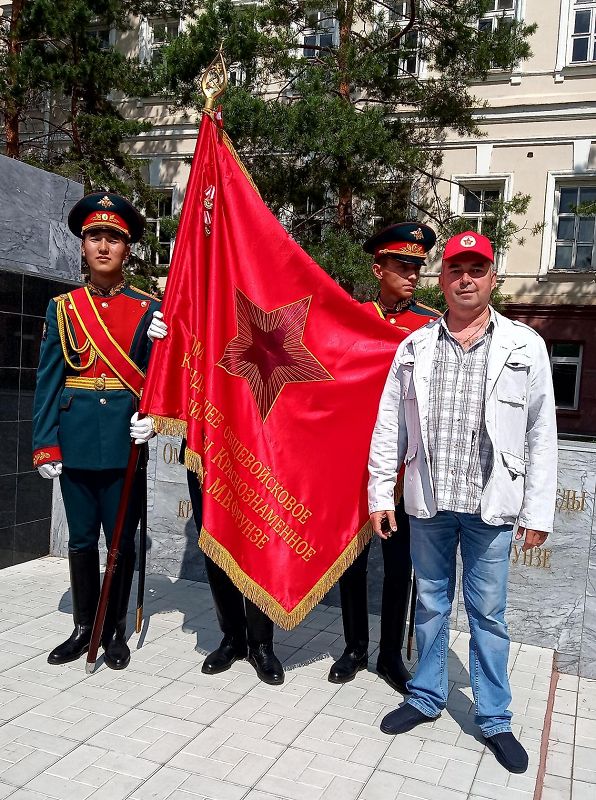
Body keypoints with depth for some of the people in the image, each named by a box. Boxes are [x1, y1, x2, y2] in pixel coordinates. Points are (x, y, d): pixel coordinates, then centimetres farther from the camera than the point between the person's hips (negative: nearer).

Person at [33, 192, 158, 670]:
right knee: (81, 539, 12)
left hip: (126, 441, -1)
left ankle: (116, 631, 25)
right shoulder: (63, 307, 6)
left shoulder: (149, 310, 2)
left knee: (122, 539, 8)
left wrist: (153, 418, -18)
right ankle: (84, 628, 29)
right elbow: (48, 380, 2)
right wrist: (44, 444, -3)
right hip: (76, 441, 2)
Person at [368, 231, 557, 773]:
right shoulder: (415, 346, 3)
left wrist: (538, 513, -3)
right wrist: (380, 494, 2)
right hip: (428, 502, 2)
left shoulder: (525, 346, -1)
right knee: (431, 603, 16)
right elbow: (389, 426, 5)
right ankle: (427, 698, 33)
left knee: (488, 613, 9)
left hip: (491, 505, -1)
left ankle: (495, 720, 26)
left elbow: (541, 435, -1)